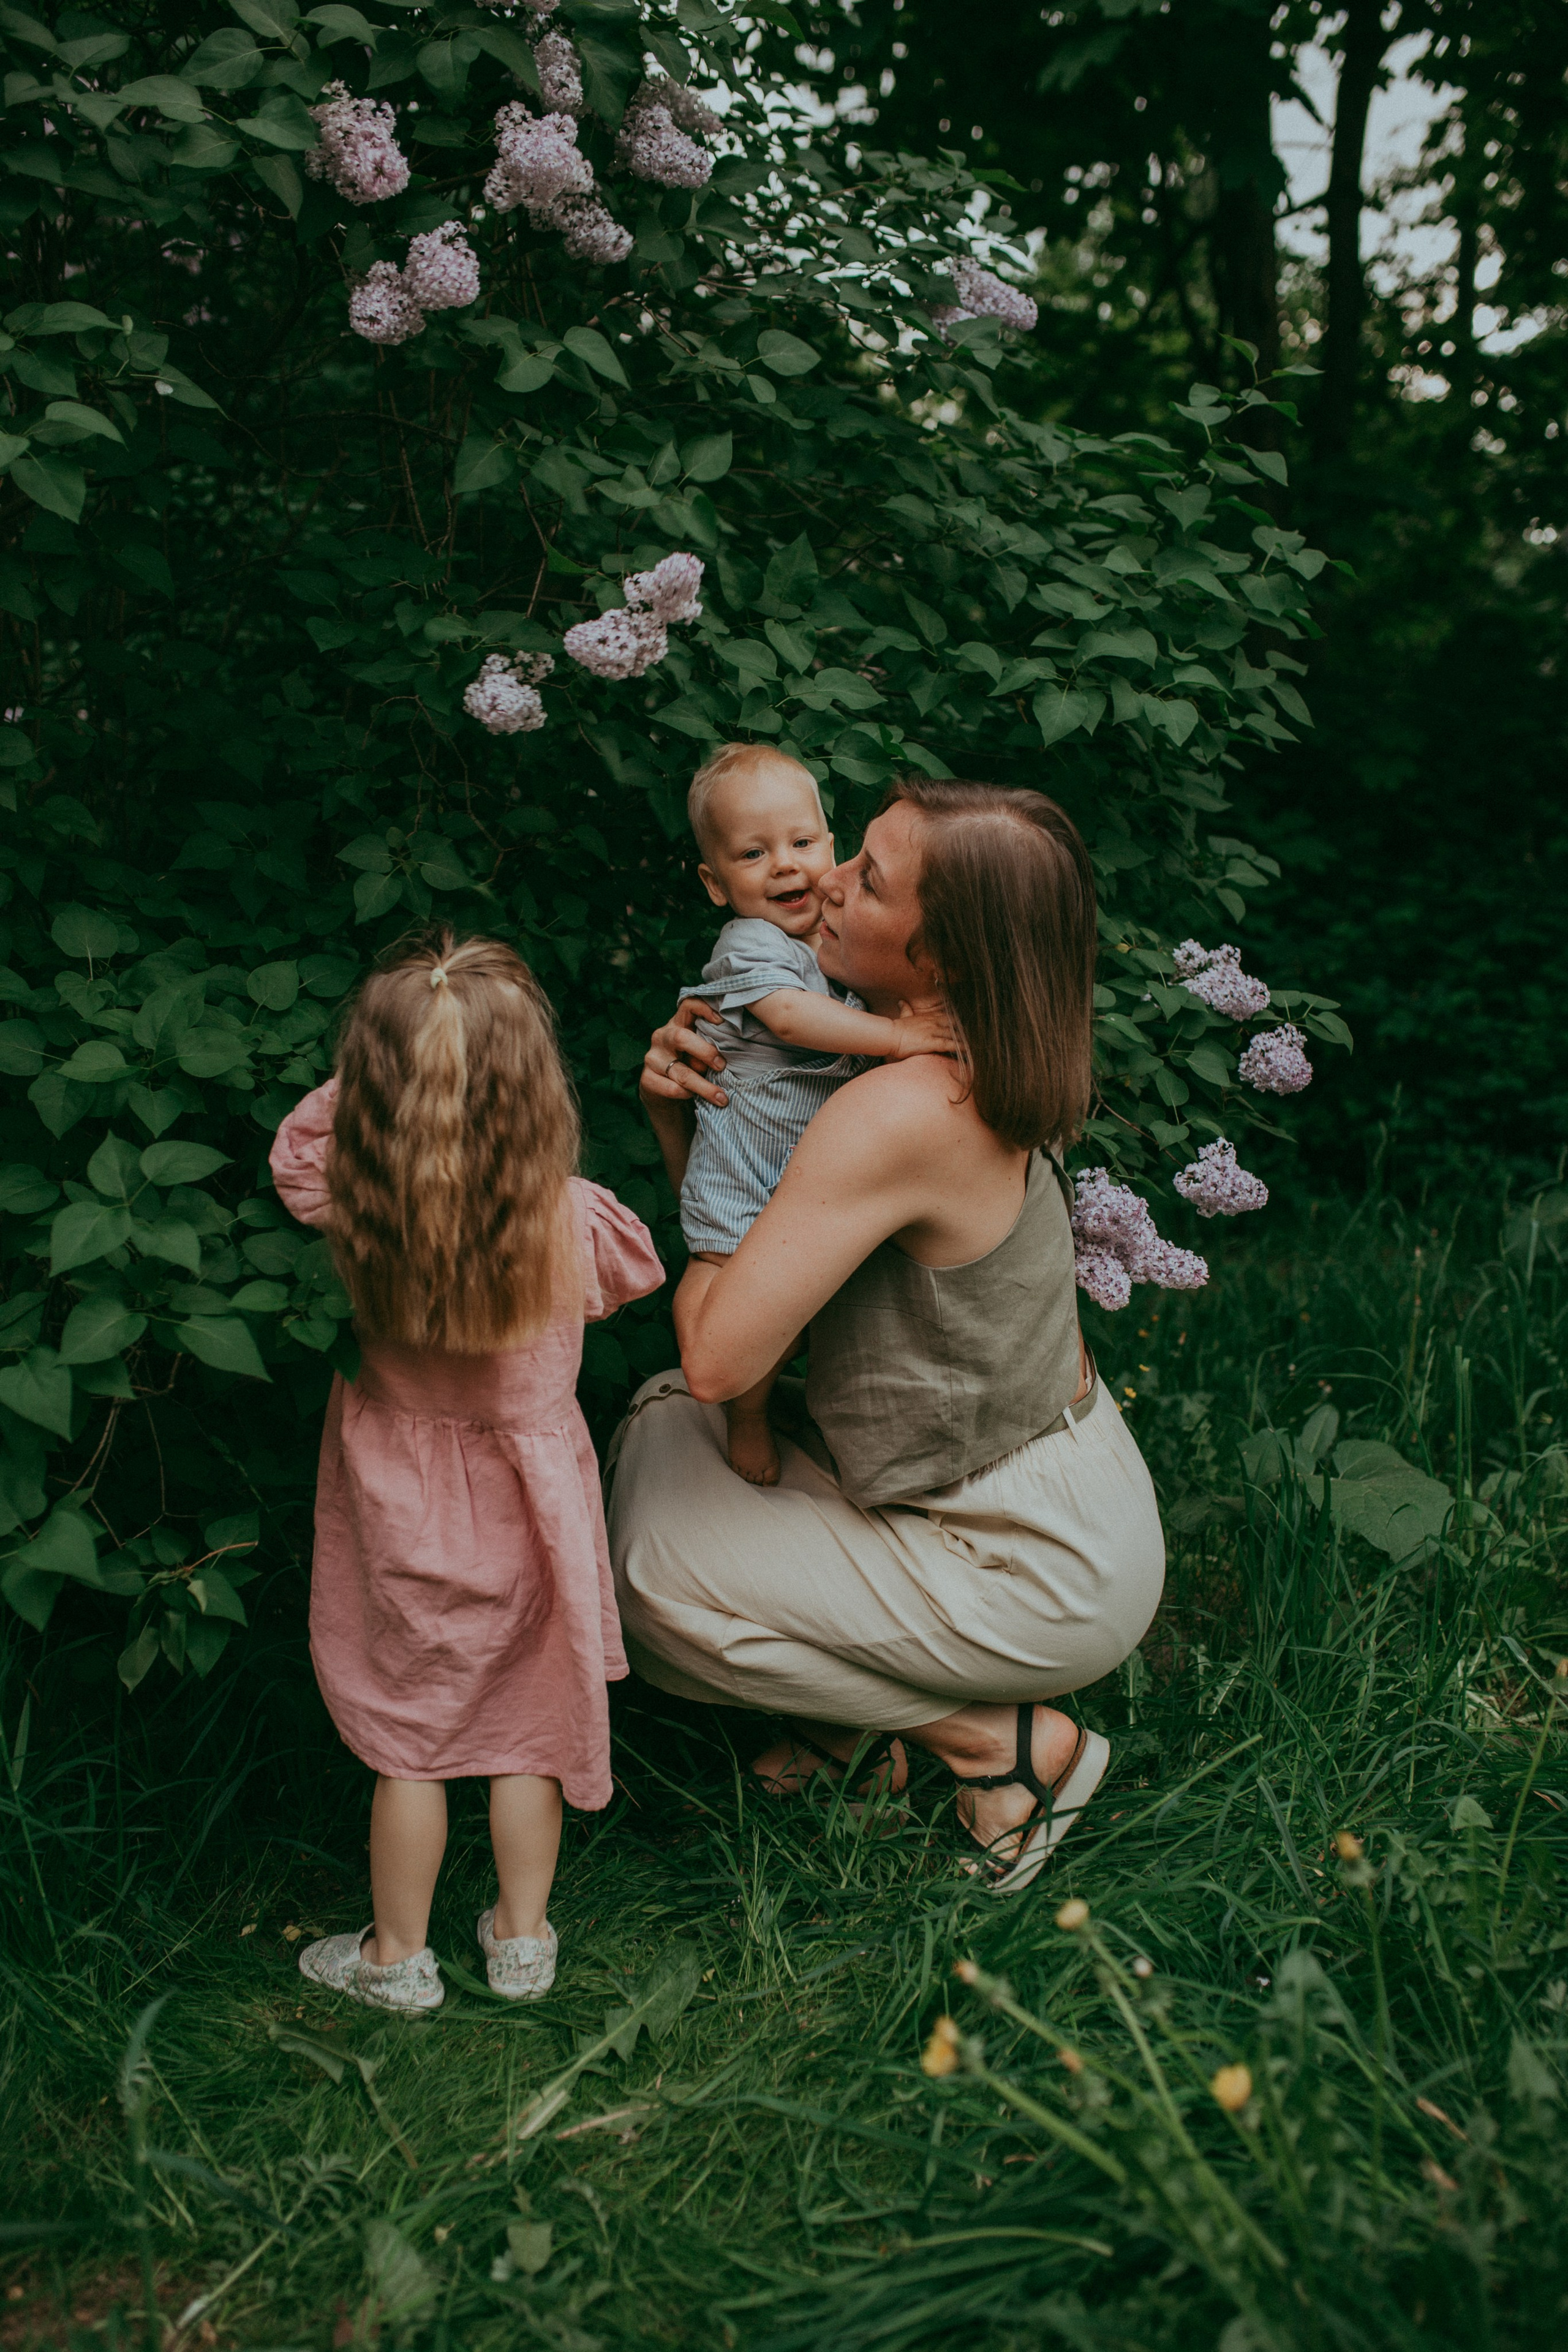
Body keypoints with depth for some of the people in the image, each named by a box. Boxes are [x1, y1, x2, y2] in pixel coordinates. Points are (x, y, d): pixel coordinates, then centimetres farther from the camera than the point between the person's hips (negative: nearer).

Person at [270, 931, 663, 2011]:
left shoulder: (358, 1216, -23)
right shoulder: (577, 1222, -23)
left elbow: (297, 1150, -2)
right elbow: (638, 1271, -1)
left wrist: (365, 1078, -12)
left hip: (402, 1510, 0)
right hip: (526, 1505, 1)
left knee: (409, 1739, 16)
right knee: (529, 1725, 19)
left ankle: (399, 1955, 33)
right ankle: (522, 1937, 35)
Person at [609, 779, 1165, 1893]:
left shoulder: (901, 1113, -30)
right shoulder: (959, 1074, 0)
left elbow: (719, 1359, -30)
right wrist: (679, 1114, -9)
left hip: (1046, 1580, -9)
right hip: (1056, 1510, 9)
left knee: (649, 1571, -8)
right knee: (660, 1427, 8)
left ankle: (1005, 1740, 2)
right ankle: (862, 1703, 16)